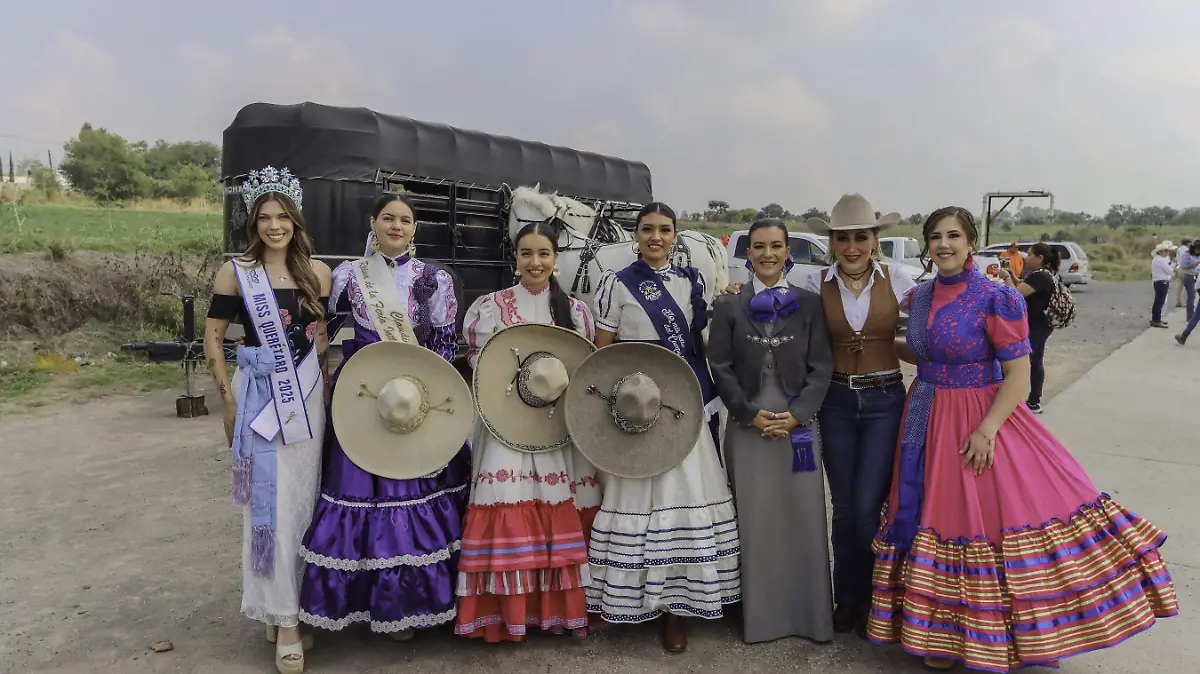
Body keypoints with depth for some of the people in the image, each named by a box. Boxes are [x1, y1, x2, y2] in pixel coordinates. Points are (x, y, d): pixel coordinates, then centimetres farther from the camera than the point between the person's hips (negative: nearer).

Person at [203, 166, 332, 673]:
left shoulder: (316, 272, 4)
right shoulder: (235, 272, -3)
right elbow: (213, 337, -1)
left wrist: (319, 385, 5)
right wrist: (228, 399, -6)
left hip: (306, 397, 3)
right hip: (258, 396, -3)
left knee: (302, 502, 9)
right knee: (270, 505, -1)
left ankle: (288, 610, 26)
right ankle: (284, 619, 8)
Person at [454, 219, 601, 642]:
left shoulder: (576, 310, 10)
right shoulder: (490, 307, 3)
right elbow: (478, 366, 2)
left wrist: (566, 386, -7)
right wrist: (518, 386, -13)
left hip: (561, 429, 2)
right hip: (509, 426, -2)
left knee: (563, 519, 3)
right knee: (511, 520, -7)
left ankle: (561, 608, 17)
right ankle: (508, 612, 4)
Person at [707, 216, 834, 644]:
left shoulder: (809, 303, 4)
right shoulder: (729, 306, 3)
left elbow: (822, 366, 0)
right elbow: (721, 367, -1)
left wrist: (796, 414, -11)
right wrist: (751, 414, -10)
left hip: (799, 425, 0)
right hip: (747, 427, 0)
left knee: (804, 521, 5)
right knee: (755, 523, 5)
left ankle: (808, 614, 20)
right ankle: (762, 615, 19)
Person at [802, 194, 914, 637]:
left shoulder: (896, 278, -2)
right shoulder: (817, 283, -1)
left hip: (884, 400, -1)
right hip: (837, 402, 1)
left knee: (869, 505, -3)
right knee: (844, 506, 10)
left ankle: (876, 601, 21)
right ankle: (848, 600, 28)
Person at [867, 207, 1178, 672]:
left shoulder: (994, 298, -13)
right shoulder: (920, 296, 5)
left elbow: (1019, 374, -14)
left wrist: (987, 429, -20)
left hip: (978, 419, -6)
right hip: (927, 421, 6)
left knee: (986, 515, -3)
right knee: (934, 513, 12)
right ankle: (943, 635, 28)